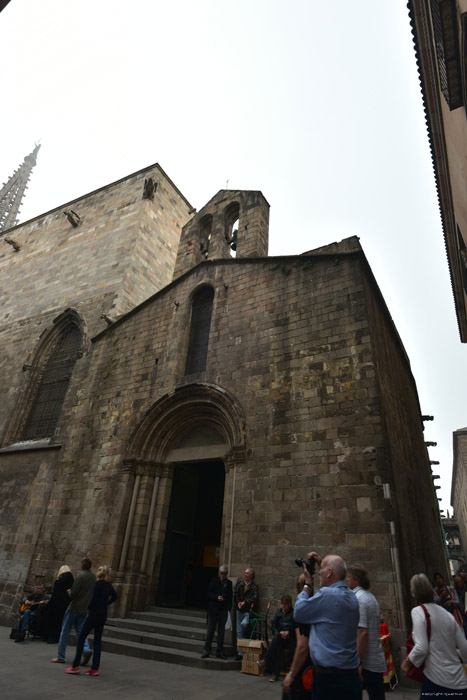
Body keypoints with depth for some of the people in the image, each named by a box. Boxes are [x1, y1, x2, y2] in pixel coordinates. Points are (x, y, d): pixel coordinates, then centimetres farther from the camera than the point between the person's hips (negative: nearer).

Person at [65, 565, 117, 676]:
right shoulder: (108, 584, 7)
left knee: (81, 637, 6)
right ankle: (95, 668, 14)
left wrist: (89, 608, -2)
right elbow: (114, 596, 18)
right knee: (97, 640, 12)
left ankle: (75, 666, 10)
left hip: (94, 613, -7)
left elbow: (94, 599, -20)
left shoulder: (98, 583, -16)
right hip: (103, 614, 7)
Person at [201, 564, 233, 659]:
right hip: (213, 609, -2)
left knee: (221, 631, 9)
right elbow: (209, 593, -3)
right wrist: (217, 597, -18)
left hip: (223, 610, 2)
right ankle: (206, 651, 14)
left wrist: (228, 608, -5)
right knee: (210, 631, 5)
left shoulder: (229, 583, 6)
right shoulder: (214, 581, 0)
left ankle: (219, 652, 19)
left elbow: (230, 597, 7)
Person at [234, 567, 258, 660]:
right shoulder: (239, 584, 11)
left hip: (248, 611, -4)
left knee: (243, 624, -26)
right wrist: (238, 602, -9)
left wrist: (245, 602, -18)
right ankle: (240, 652, 15)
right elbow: (235, 594, 6)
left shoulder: (254, 587, -2)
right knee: (239, 631, 5)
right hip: (239, 610, 4)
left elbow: (254, 598, -12)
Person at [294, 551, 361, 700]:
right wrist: (321, 564, 21)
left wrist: (308, 584, 1)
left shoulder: (327, 594, -22)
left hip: (328, 676, -8)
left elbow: (298, 613, -10)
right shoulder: (352, 596, 4)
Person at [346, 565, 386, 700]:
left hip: (367, 663, -9)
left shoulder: (357, 598, -18)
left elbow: (362, 632, -23)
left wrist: (358, 663, -20)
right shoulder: (370, 596, 12)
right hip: (377, 660, 9)